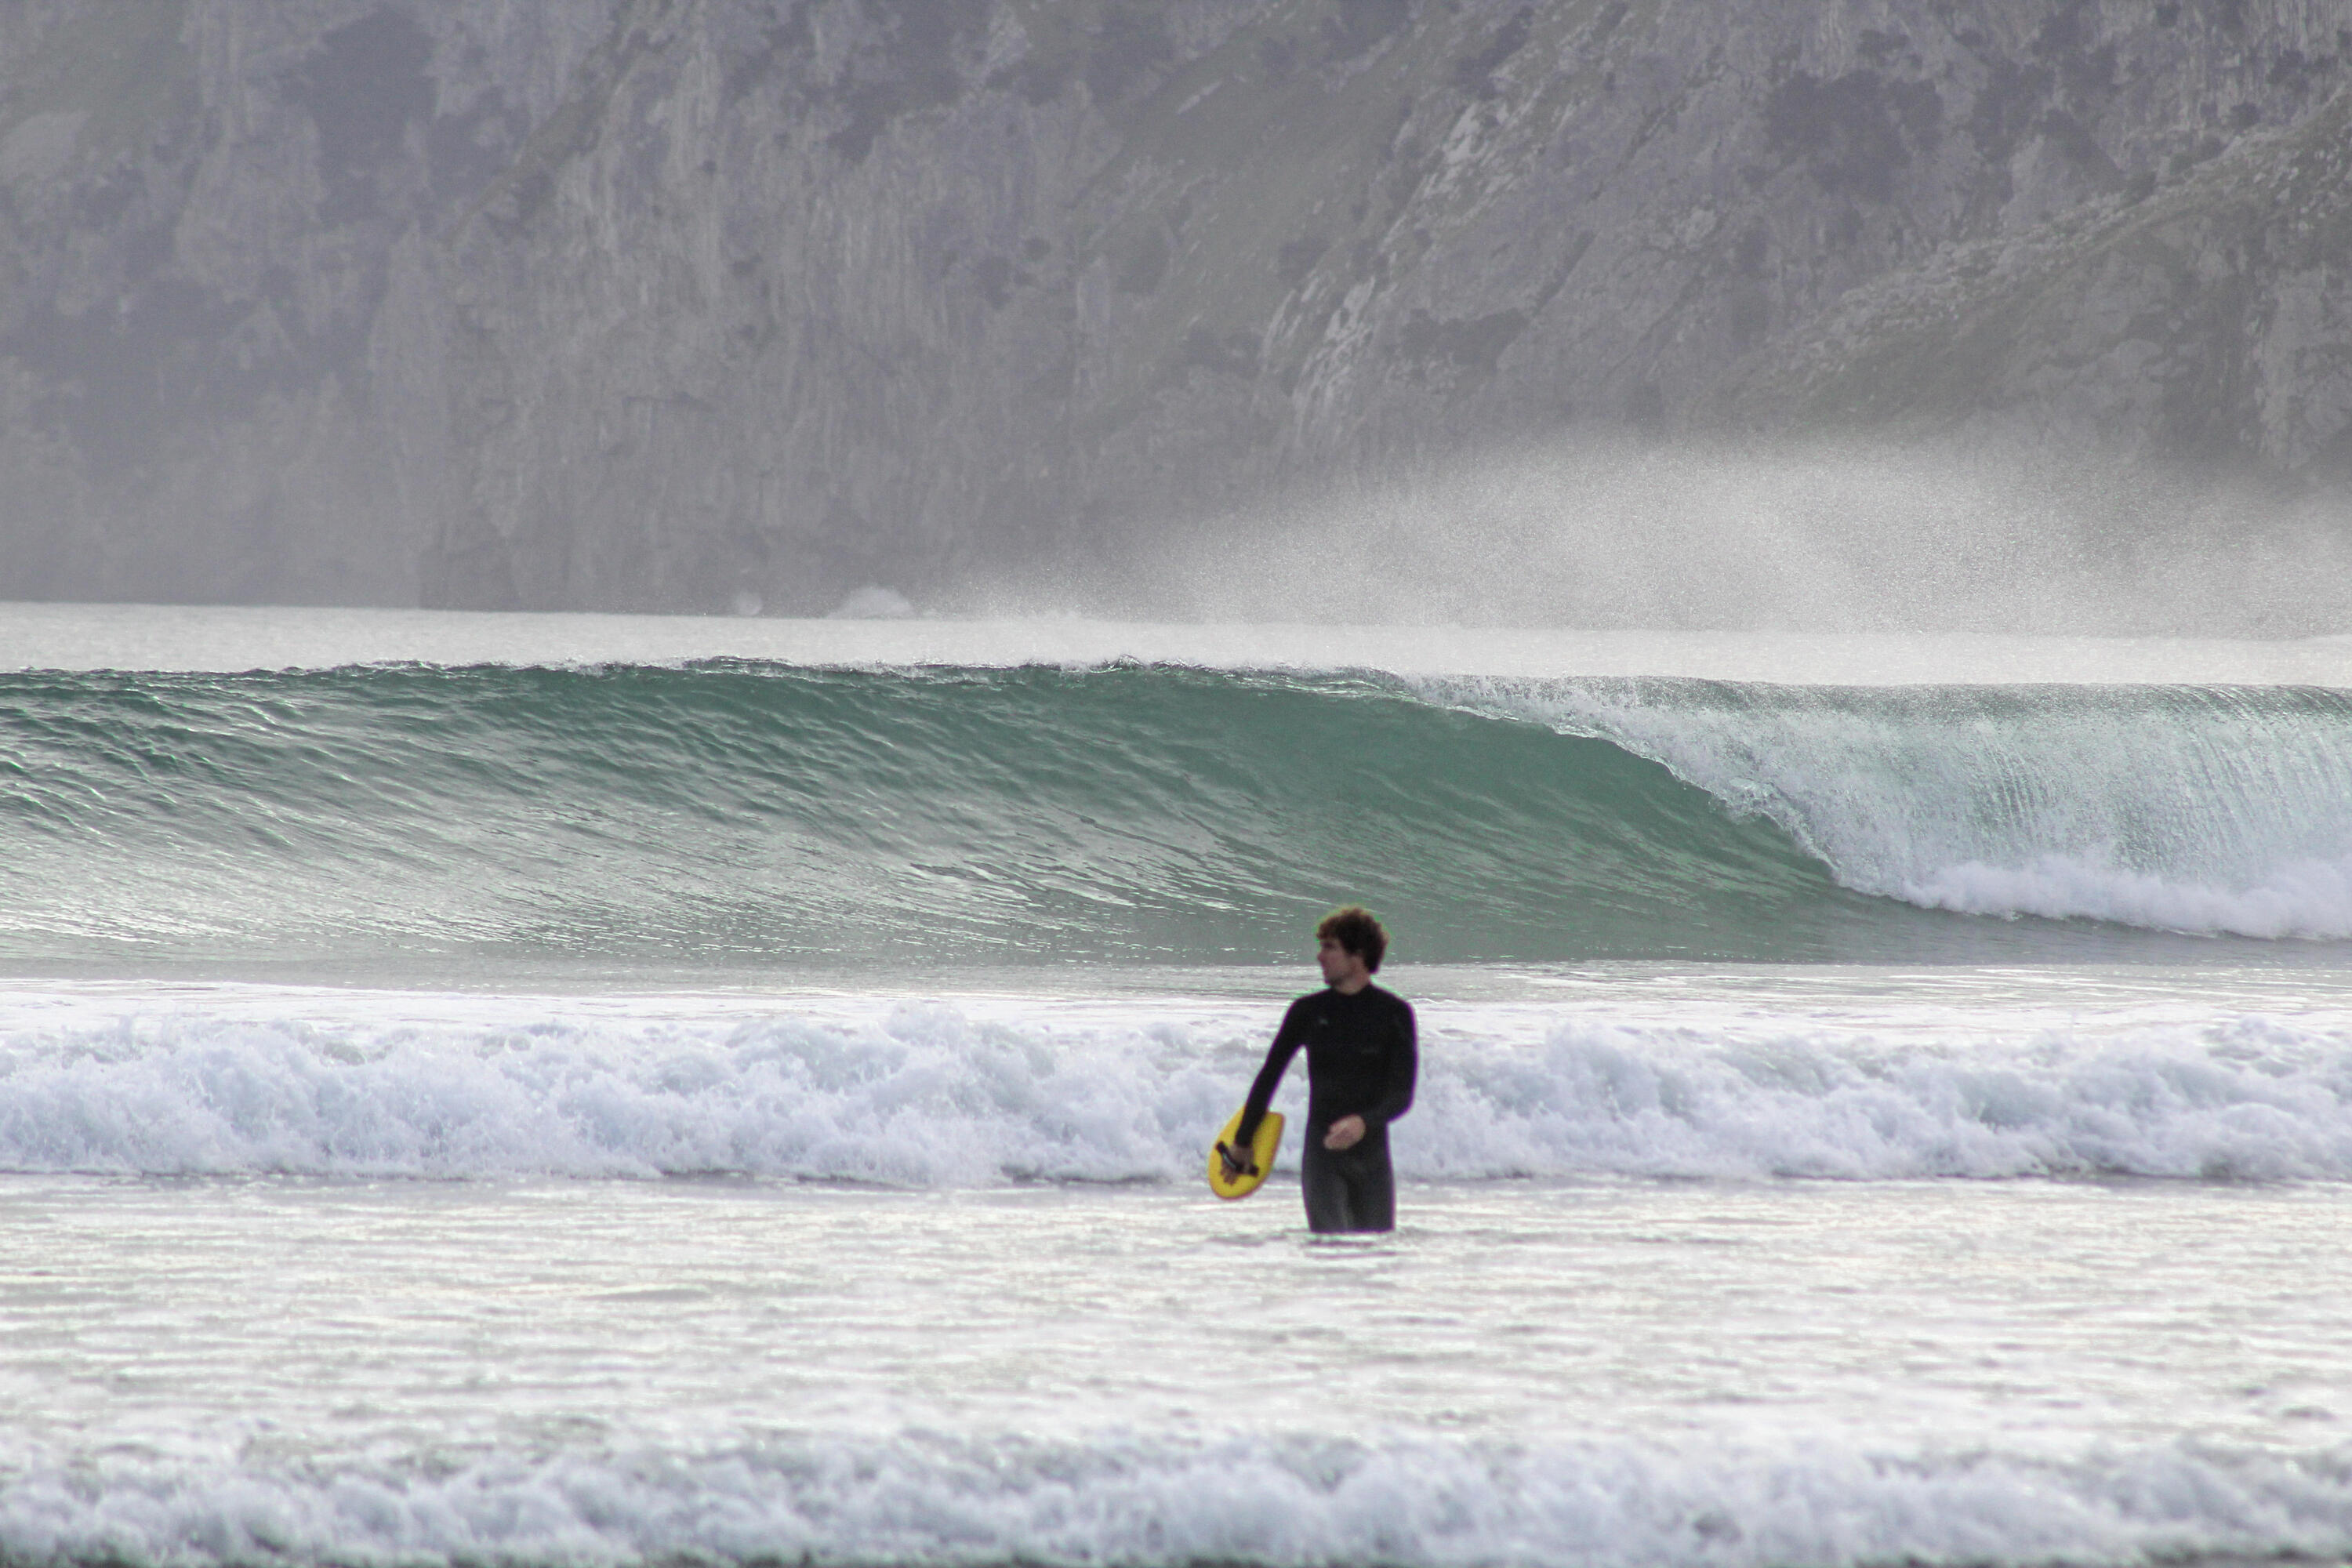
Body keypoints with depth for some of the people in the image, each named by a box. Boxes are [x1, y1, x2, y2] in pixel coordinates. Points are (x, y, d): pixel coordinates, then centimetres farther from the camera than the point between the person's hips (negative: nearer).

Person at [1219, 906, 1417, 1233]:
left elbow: (1402, 1095, -6)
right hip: (1322, 1155, -1)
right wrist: (1241, 1143, 18)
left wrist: (1364, 1123, -27)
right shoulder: (1308, 1012, 4)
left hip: (1372, 1153, 1)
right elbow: (1268, 1078, 13)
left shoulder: (1395, 1013, 0)